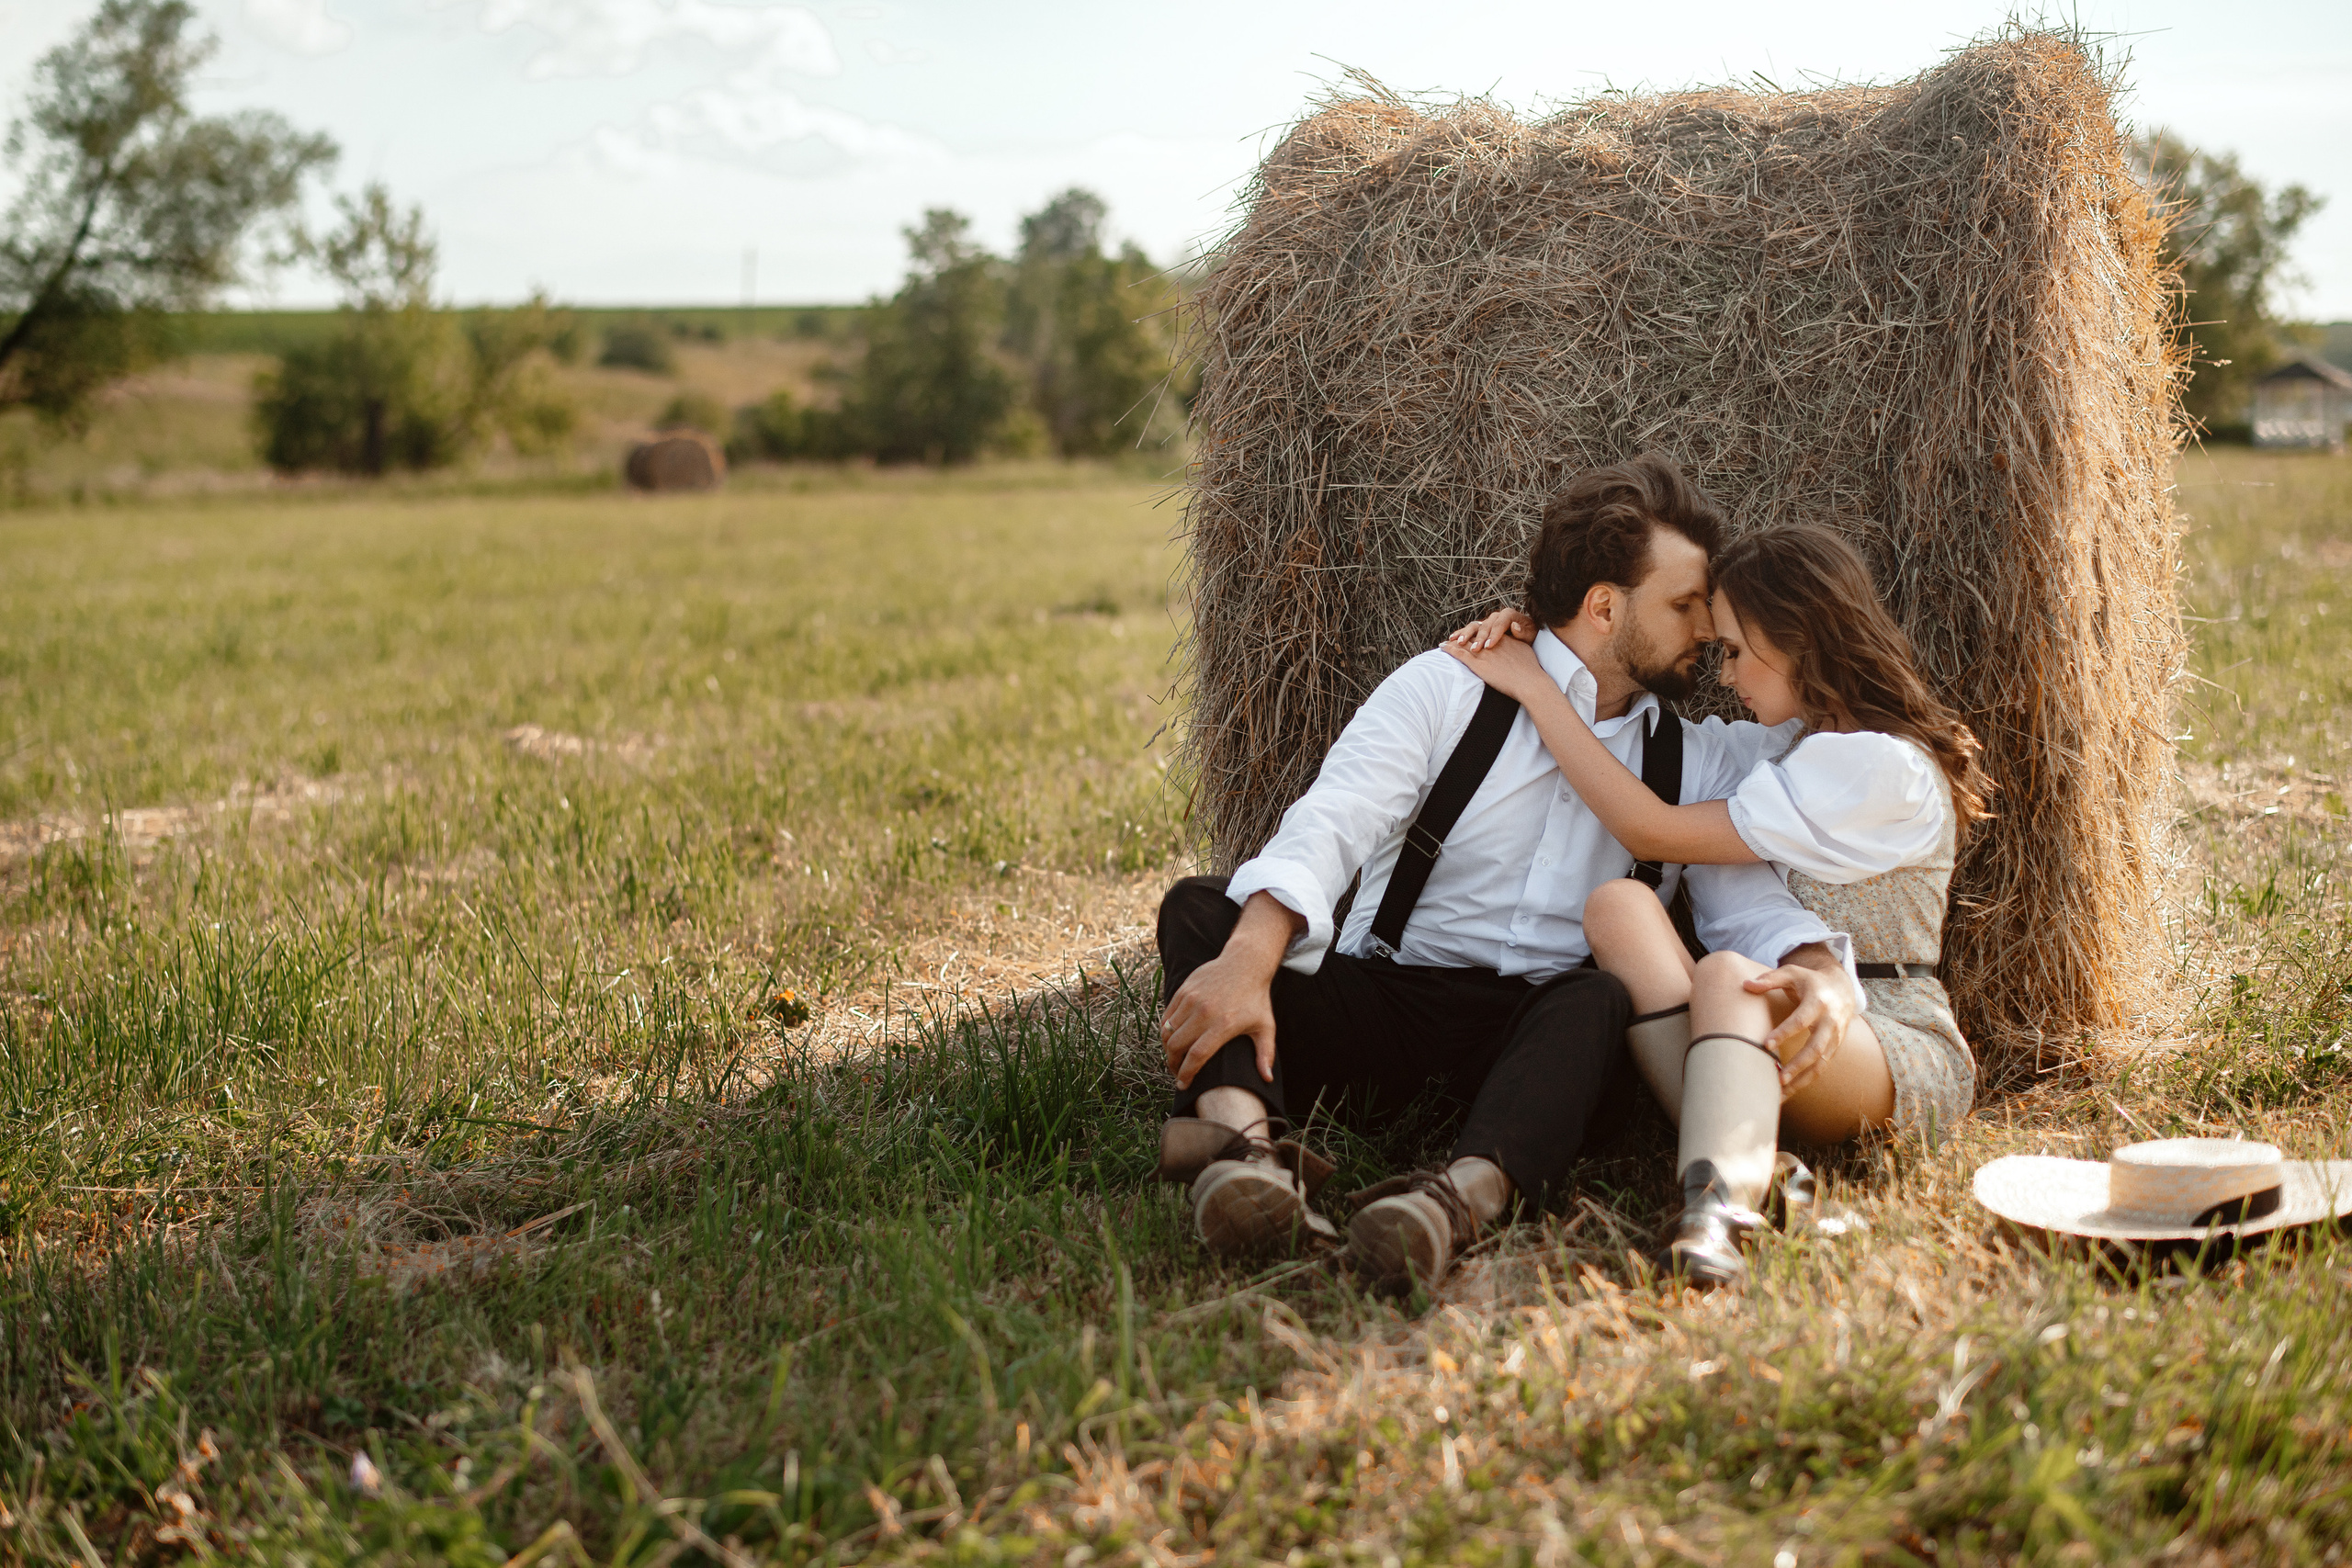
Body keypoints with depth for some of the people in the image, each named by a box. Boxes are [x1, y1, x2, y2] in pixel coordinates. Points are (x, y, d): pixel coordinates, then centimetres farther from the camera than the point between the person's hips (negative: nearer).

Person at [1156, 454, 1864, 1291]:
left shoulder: (1696, 761, 15)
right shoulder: (1446, 689, 3)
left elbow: (1751, 902, 4)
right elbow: (1329, 826, -11)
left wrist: (1820, 971, -23)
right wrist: (1248, 961, -31)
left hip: (1534, 1033, 1)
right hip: (1379, 1001, -1)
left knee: (1601, 997, -33)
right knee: (1201, 905, -24)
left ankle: (1467, 1192, -58)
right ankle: (1243, 1132, -52)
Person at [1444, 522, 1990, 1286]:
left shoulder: (1882, 768, -12)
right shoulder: (1794, 745, 17)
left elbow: (1651, 831, -15)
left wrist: (1533, 686, -11)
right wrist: (1528, 636, 10)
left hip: (1899, 1052, -7)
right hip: (1790, 1019, 7)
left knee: (1729, 974, -38)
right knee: (1619, 906, -20)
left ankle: (1718, 1196, -65)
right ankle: (1740, 1158, -40)